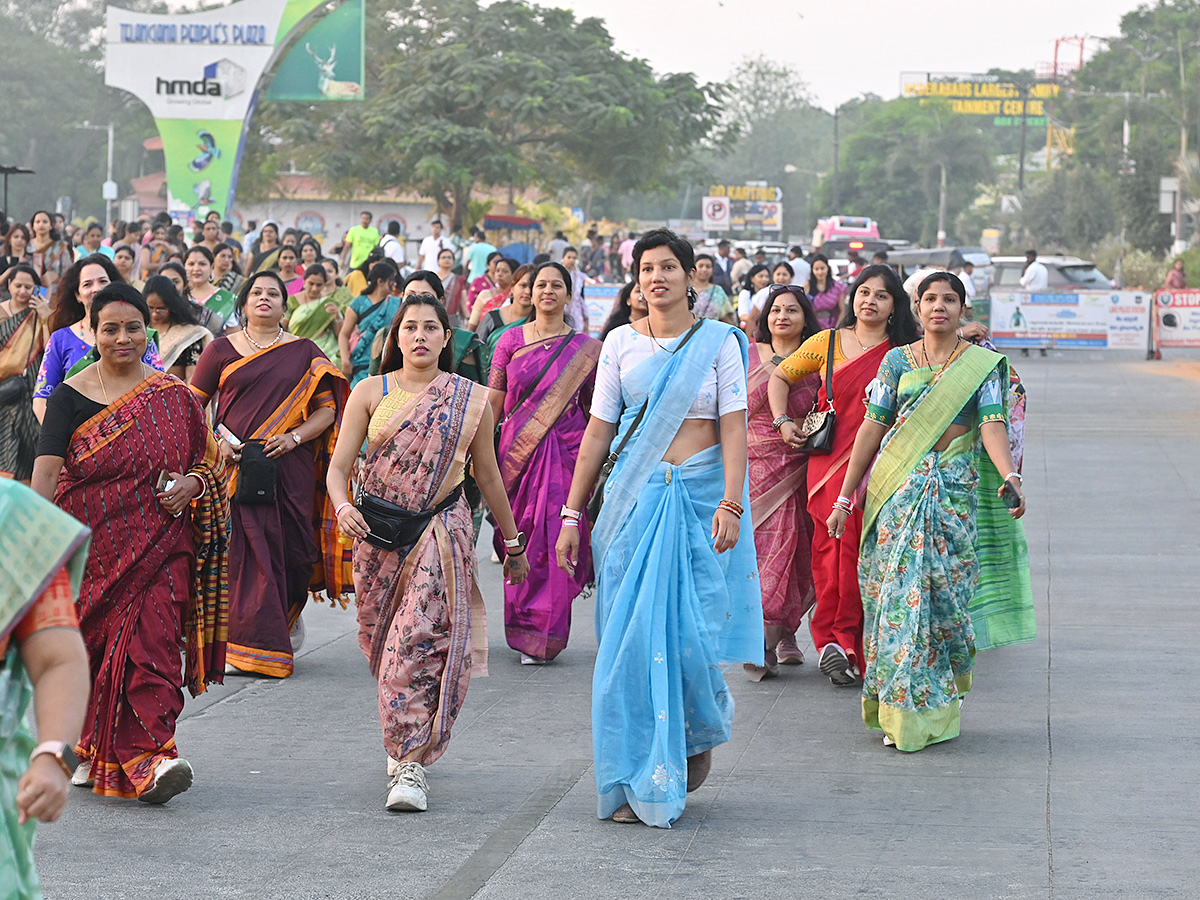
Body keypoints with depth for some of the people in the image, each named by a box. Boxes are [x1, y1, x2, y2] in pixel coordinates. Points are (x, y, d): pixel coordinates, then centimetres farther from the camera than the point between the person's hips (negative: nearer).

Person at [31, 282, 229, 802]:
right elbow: (46, 470, -11)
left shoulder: (174, 396, 6)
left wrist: (193, 483, -7)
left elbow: (210, 460, 15)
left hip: (160, 546, 0)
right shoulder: (72, 397, -1)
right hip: (93, 547, 0)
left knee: (152, 638, -12)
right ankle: (89, 747, 27)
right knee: (92, 643, 6)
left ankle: (148, 758, -16)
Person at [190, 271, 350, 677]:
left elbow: (326, 410, 7)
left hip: (289, 468, 1)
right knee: (242, 552, -7)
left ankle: (287, 616, 32)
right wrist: (213, 442, -7)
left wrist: (294, 437, -9)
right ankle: (247, 647, -3)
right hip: (235, 464, -1)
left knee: (291, 549, 2)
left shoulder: (304, 353, 9)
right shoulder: (221, 350, 8)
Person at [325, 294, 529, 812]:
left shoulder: (471, 399, 4)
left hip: (441, 535, -2)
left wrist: (513, 542, 18)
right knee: (382, 644, 10)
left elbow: (488, 476, 13)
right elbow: (339, 466, -1)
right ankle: (406, 741, 33)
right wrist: (343, 508, -22)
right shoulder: (371, 393, 4)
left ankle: (410, 765, -14)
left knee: (421, 641, -15)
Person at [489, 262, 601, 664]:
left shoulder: (585, 348, 4)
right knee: (520, 541, 4)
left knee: (554, 540, -8)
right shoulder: (511, 340, 7)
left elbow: (597, 410, 7)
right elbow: (494, 400, 7)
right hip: (517, 450, 2)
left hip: (566, 452, -2)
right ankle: (523, 627, 19)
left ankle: (540, 635, -3)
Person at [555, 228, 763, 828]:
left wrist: (730, 504, -17)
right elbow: (598, 431, 8)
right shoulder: (621, 344, 7)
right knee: (631, 637, -2)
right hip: (635, 499, 2)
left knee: (688, 629, -5)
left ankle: (700, 731, 27)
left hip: (700, 497, -2)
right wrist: (572, 514, 5)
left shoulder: (719, 342, 2)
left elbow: (733, 428, -4)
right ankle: (636, 783, 6)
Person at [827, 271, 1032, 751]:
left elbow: (991, 426, -7)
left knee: (946, 591, -2)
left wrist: (1010, 477, -27)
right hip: (899, 488, 1)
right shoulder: (898, 360, 8)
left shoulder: (982, 365, 4)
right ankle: (899, 713, -2)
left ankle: (936, 707, 14)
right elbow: (872, 428, 8)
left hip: (957, 489, 0)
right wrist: (843, 498, 6)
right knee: (899, 590, -7)